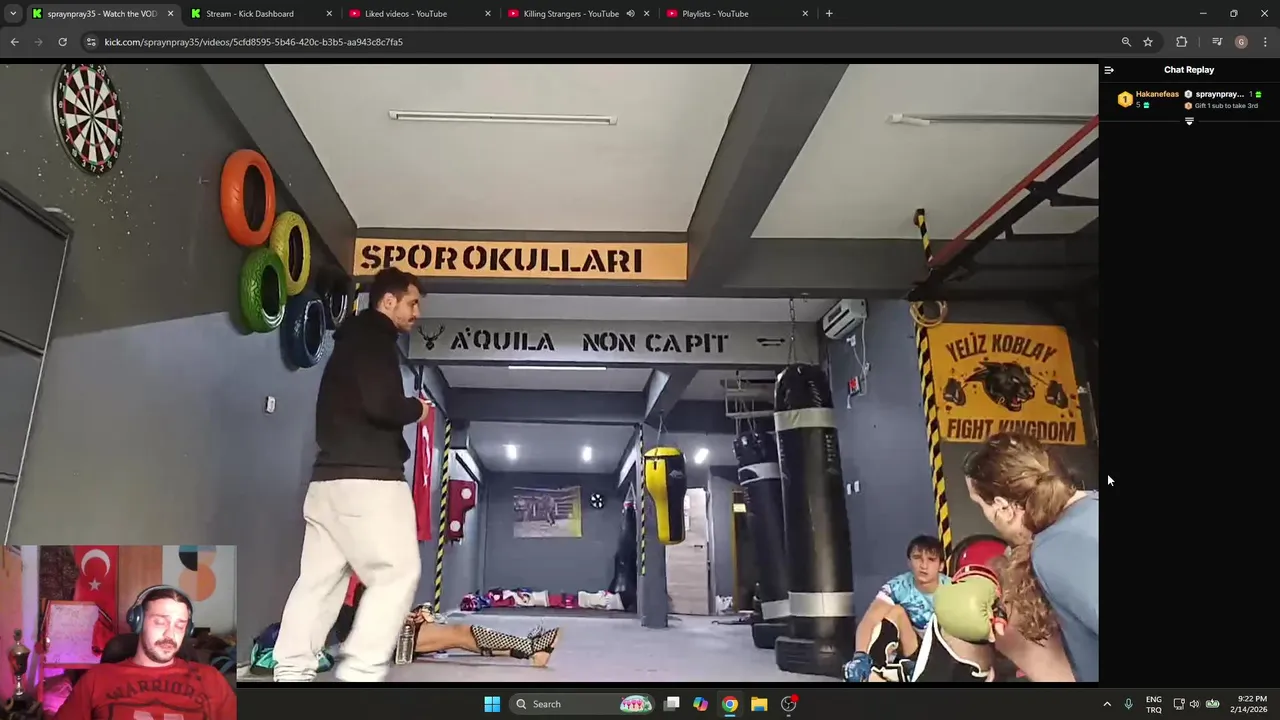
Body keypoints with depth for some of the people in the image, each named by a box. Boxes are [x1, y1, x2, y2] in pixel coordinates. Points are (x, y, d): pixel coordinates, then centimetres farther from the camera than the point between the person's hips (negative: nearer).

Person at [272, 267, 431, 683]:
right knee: (397, 571, -7)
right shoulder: (375, 340, -6)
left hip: (330, 476, 10)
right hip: (366, 478, -10)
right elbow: (380, 406, -20)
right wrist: (416, 409, -2)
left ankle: (291, 672, 10)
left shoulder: (352, 342, 24)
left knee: (320, 576, 8)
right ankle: (359, 673, -10)